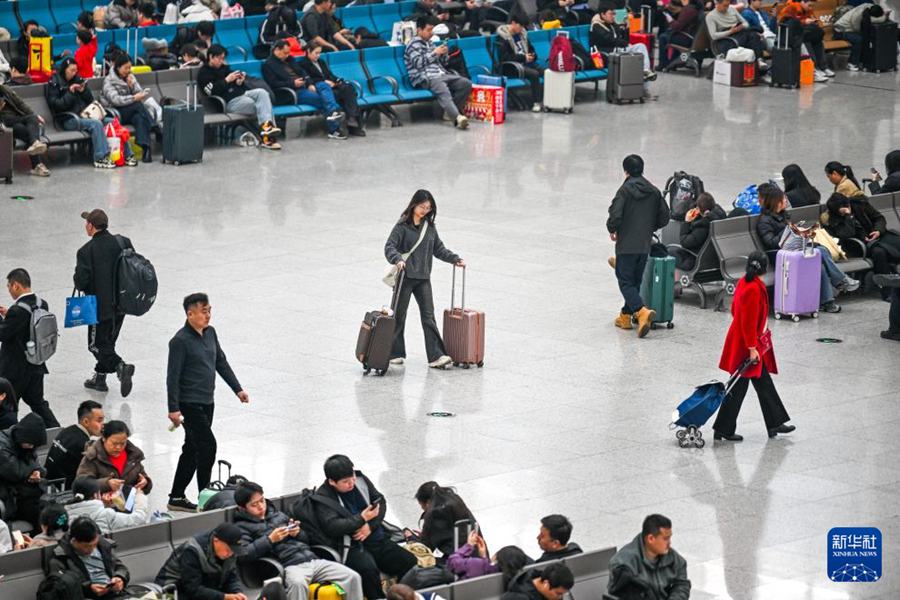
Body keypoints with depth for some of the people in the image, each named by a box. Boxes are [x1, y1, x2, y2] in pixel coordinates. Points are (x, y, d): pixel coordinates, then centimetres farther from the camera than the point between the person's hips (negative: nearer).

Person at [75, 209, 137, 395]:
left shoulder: (86, 251, -18)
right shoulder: (123, 242, -2)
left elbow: (80, 282, -19)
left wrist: (78, 281, 3)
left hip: (100, 306, -6)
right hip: (121, 304, 6)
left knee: (97, 344, 5)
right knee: (108, 341, 21)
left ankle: (121, 367, -17)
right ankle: (100, 378, 29)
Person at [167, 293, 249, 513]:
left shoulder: (210, 333, 8)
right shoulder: (180, 341, -16)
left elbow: (221, 362, 19)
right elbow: (173, 376, -16)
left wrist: (237, 389, 18)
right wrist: (174, 409, -19)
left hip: (207, 402, 8)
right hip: (190, 403, -8)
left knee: (192, 449, 13)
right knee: (208, 446, -12)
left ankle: (176, 497, 22)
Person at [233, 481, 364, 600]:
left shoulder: (277, 514, 25)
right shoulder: (242, 526, 7)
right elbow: (242, 554, -12)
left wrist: (297, 533, 6)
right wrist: (270, 540, -15)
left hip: (312, 560, 6)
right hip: (289, 566, -6)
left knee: (353, 577, -13)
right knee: (297, 583, -42)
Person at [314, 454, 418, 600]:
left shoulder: (360, 480, 9)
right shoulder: (323, 498, -7)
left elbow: (381, 502, 10)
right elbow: (332, 527, -19)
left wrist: (370, 525, -8)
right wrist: (362, 519, -15)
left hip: (378, 539, 6)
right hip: (351, 546, -6)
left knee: (410, 562, -14)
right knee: (367, 568, -37)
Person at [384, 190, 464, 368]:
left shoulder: (430, 227, 9)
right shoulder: (403, 226, -8)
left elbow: (439, 249, 17)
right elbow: (390, 246, -17)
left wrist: (455, 259, 6)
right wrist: (398, 259, -35)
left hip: (423, 278, 4)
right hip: (405, 277, -4)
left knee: (428, 316, -3)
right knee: (399, 316, 6)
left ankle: (436, 356, -8)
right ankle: (395, 353, 19)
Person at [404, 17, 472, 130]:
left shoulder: (429, 43, 26)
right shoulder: (414, 44, 3)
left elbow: (443, 63, 30)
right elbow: (418, 63, -13)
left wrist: (443, 54, 8)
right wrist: (434, 53, -9)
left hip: (441, 74, 8)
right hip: (426, 78, -8)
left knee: (466, 84, -11)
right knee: (443, 91, -37)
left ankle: (451, 112, -13)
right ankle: (457, 117, -60)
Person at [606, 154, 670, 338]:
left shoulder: (625, 190, -11)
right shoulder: (653, 191, 6)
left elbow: (615, 215, -19)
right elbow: (664, 217, 9)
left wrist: (612, 230, 1)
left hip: (626, 245, -6)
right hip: (645, 245, 6)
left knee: (625, 281, -3)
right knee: (635, 280, 17)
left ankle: (642, 311, -23)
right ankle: (626, 315, 22)